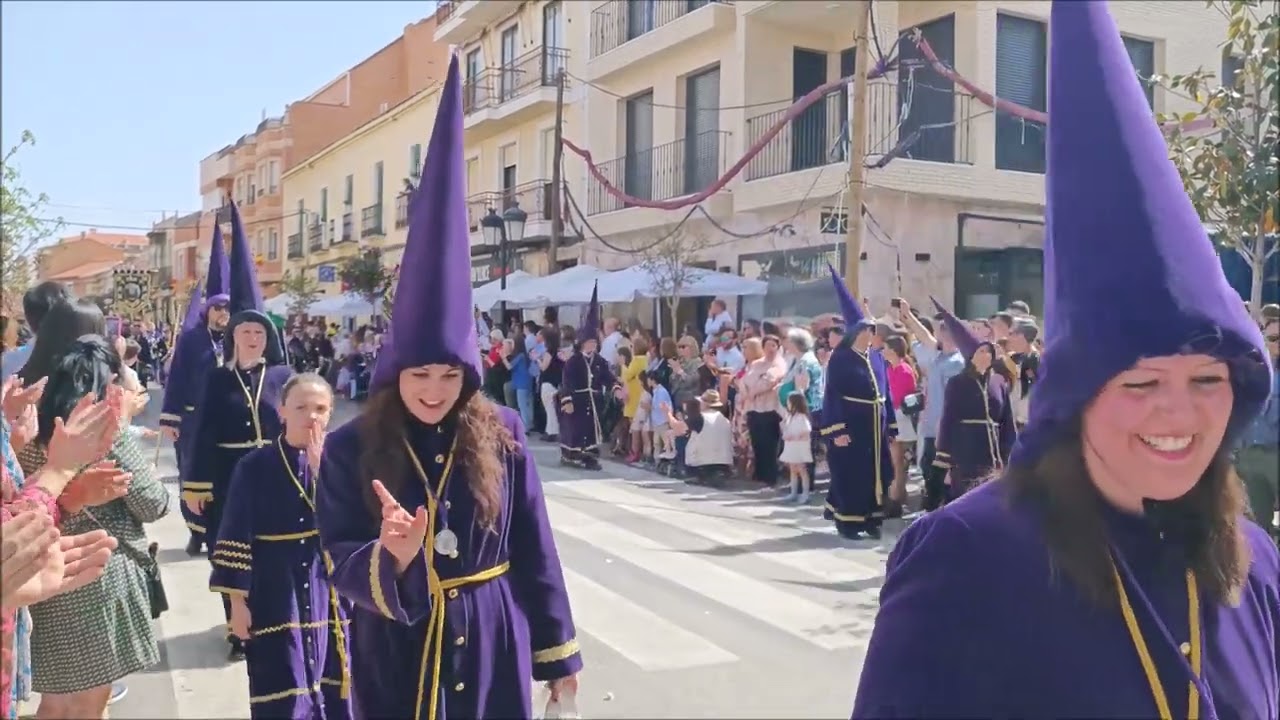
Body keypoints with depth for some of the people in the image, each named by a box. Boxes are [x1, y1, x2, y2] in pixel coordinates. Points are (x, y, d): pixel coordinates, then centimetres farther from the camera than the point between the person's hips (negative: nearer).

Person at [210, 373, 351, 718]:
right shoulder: (255, 466, -6)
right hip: (275, 597, -2)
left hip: (327, 593, 2)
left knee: (331, 691, 12)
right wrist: (237, 601, -5)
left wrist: (320, 469, -17)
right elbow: (235, 539, -4)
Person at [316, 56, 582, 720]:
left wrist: (558, 650, 3)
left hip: (492, 646, 1)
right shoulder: (350, 448, -10)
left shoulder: (501, 435, -8)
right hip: (396, 654, 0)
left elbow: (534, 549, -2)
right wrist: (390, 555, -32)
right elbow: (343, 568, -9)